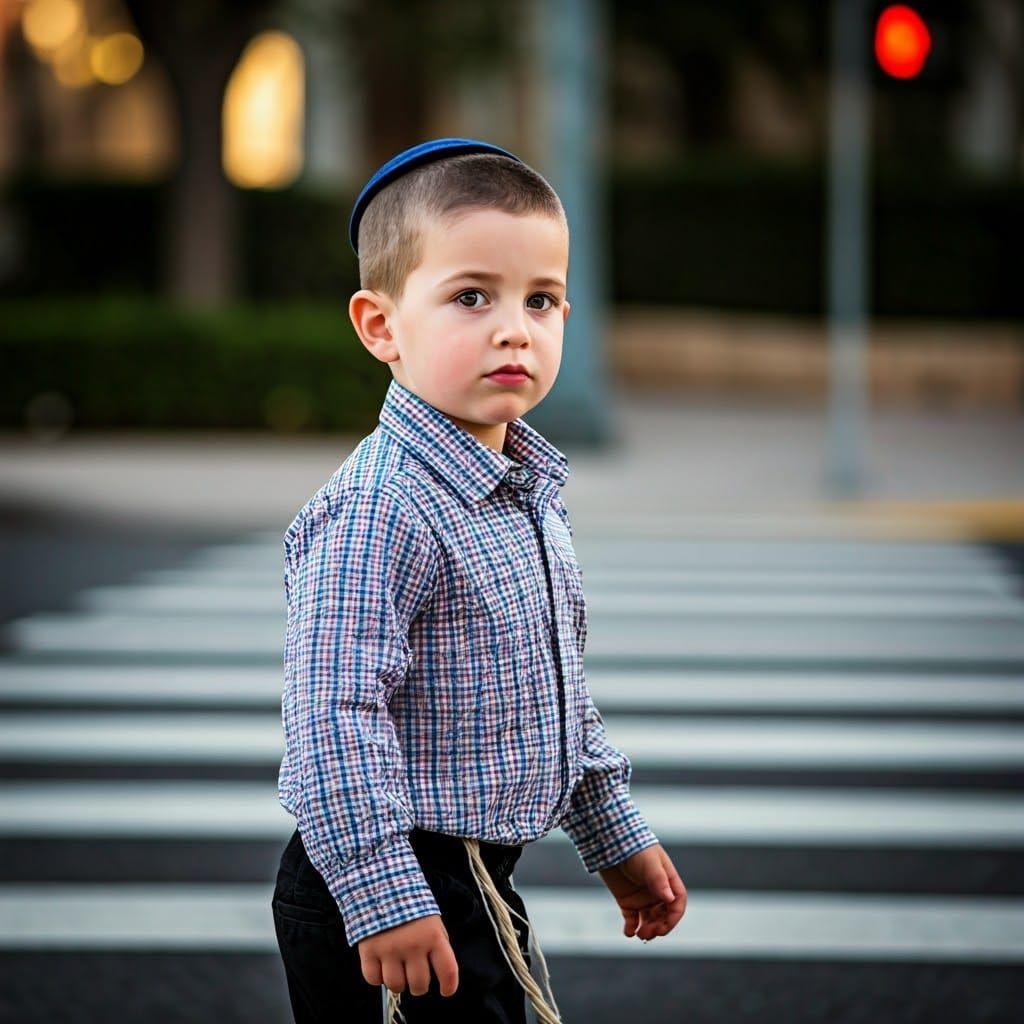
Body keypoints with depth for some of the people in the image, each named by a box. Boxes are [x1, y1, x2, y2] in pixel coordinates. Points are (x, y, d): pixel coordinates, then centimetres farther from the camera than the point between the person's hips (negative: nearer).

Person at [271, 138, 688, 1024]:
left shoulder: (528, 494, 10)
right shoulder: (376, 513, -21)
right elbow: (333, 717, -26)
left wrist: (616, 837, 24)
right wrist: (382, 896, -28)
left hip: (481, 883, 9)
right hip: (395, 898, -9)